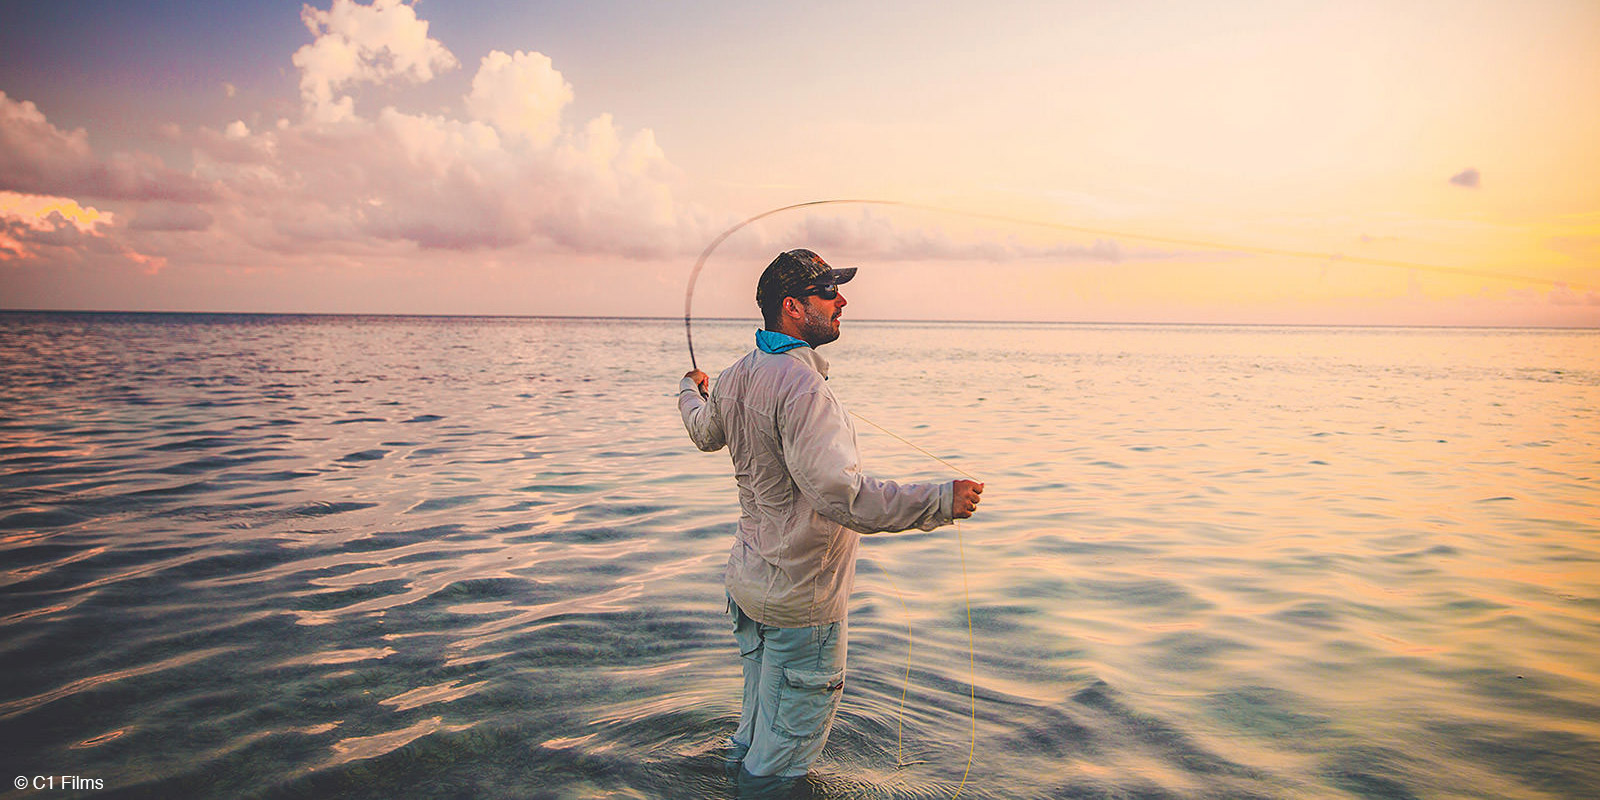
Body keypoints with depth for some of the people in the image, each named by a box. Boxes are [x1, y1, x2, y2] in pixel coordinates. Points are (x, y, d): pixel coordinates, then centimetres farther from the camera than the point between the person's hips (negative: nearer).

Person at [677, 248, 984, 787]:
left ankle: (745, 764, 48)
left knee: (763, 710, 30)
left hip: (750, 579, 9)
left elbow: (706, 432, 25)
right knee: (792, 736, 11)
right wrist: (943, 501, -33)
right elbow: (840, 493, -38)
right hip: (801, 600, -9)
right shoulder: (801, 385, -28)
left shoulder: (737, 376, 2)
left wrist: (691, 391, 47)